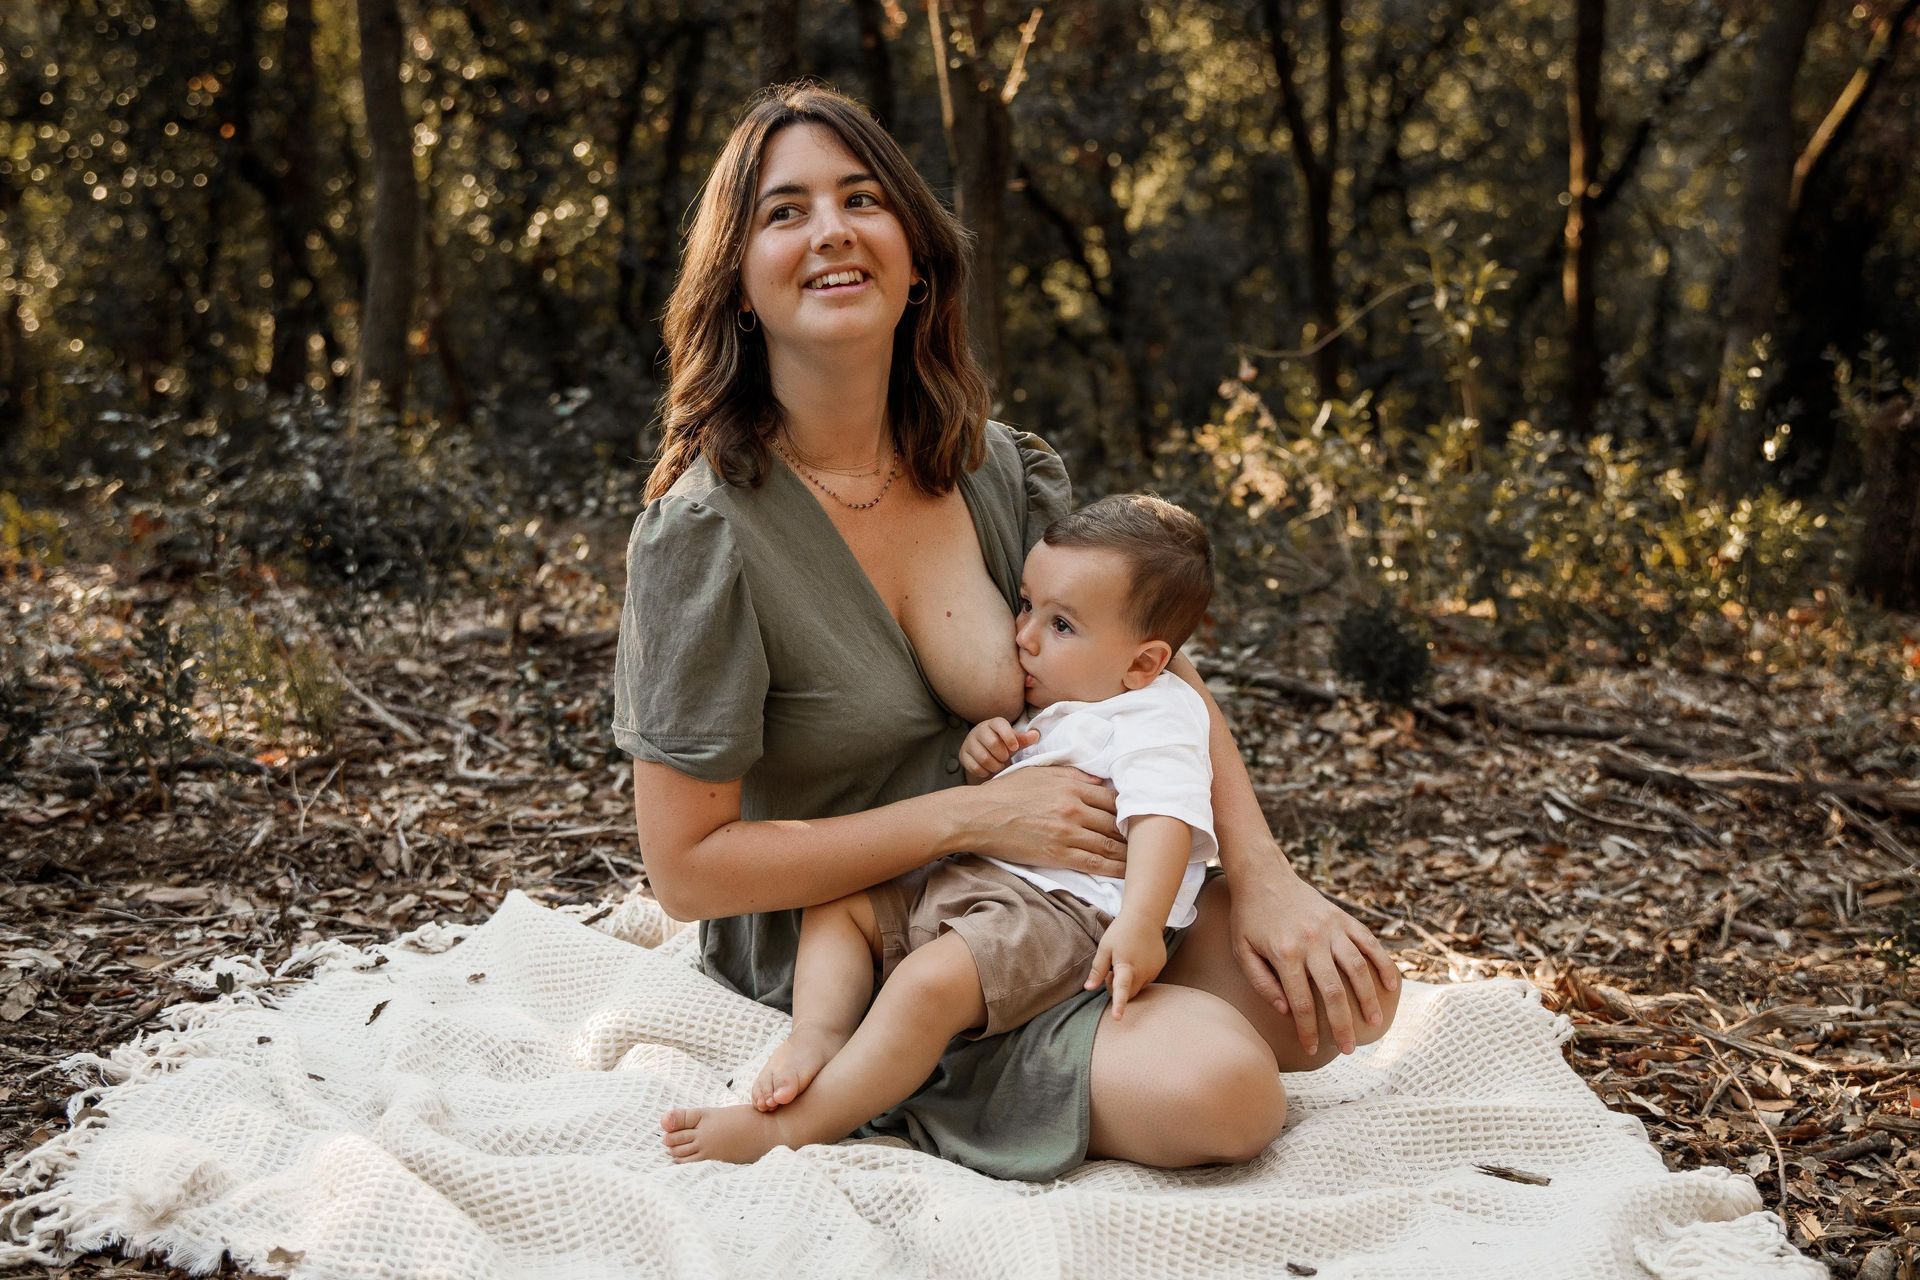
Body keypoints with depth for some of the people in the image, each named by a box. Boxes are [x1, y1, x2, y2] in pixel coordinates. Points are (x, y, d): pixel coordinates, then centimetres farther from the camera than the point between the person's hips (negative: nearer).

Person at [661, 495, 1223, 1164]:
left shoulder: (1157, 718, -5)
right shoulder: (1041, 709, 24)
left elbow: (1164, 816, -21)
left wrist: (1140, 924, -38)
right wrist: (976, 751, 8)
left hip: (1054, 908, -11)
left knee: (929, 983, -33)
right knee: (834, 902, 6)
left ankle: (789, 1129, -31)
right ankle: (818, 1034, -18)